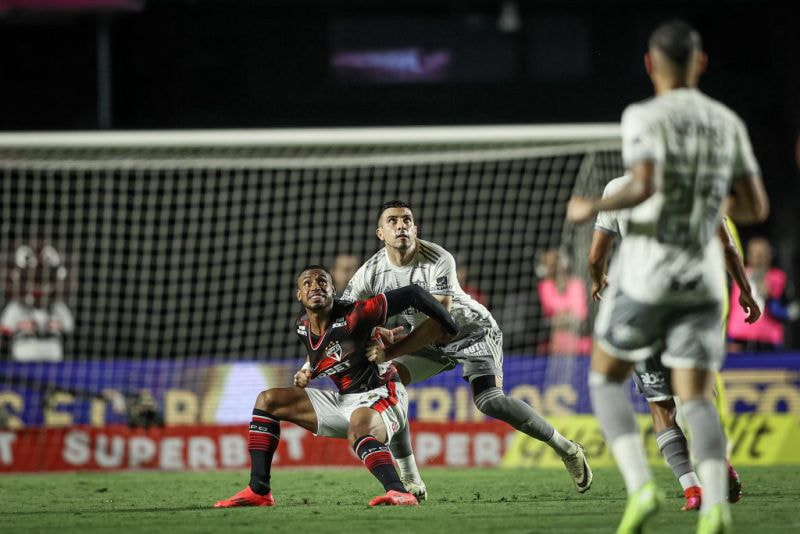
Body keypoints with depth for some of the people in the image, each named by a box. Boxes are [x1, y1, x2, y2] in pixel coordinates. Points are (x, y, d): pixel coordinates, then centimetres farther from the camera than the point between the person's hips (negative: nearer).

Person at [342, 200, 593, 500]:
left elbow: (437, 324, -33)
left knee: (489, 401, -25)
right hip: (428, 340, 5)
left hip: (473, 331, -5)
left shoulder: (438, 261, -29)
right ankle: (410, 482, -8)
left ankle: (567, 450, -8)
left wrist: (392, 351, -39)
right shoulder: (370, 273, -15)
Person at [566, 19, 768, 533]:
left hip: (646, 270, -4)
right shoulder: (728, 123, 7)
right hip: (703, 278, 4)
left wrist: (592, 208, -8)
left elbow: (645, 185, -24)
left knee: (606, 377, 14)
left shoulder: (645, 117, -8)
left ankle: (641, 485, -6)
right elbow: (756, 207, 7)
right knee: (697, 398, 2)